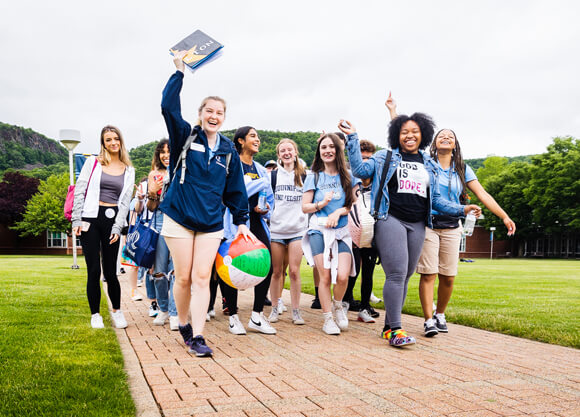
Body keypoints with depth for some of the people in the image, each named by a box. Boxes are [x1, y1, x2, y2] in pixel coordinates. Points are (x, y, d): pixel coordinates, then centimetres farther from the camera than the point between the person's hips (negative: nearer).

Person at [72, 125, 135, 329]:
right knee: (94, 270, -1)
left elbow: (125, 201, 8)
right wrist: (76, 220, -5)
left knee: (110, 271, 0)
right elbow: (79, 191, 3)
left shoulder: (128, 171, 11)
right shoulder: (93, 163, 5)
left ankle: (116, 310, 20)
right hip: (91, 218, -1)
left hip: (112, 219, 1)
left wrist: (117, 228, -2)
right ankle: (95, 314, 13)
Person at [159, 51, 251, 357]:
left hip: (211, 222, 2)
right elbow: (168, 106, -14)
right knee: (183, 277, 1)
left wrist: (241, 221, 11)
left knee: (202, 278, -4)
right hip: (179, 217, -2)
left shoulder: (228, 150, 9)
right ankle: (183, 325, 23)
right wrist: (179, 72, -13)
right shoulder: (185, 136, 1)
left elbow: (235, 189, 14)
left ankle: (197, 337, -3)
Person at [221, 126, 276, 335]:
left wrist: (266, 208, 1)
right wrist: (259, 183, -11)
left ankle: (257, 316, 5)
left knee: (267, 266, -6)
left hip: (256, 222, 6)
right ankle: (233, 317, 11)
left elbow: (269, 197, 23)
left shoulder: (260, 169, 19)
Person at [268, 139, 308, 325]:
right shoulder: (274, 175, 8)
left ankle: (296, 311, 3)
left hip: (297, 229, 0)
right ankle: (275, 308, 14)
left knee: (294, 271, -5)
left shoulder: (304, 175, 8)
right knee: (276, 271, 4)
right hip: (276, 229, 1)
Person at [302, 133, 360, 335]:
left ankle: (338, 304, 17)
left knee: (342, 276, -14)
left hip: (342, 231, 1)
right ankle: (328, 318, 10)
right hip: (319, 230, -1)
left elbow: (354, 203, 6)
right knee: (325, 277, -5)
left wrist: (338, 212, -11)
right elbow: (304, 207, 4)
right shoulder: (314, 177, 7)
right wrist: (322, 204, -13)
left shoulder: (348, 176, 9)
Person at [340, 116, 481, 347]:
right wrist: (353, 138, -5)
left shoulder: (429, 165, 19)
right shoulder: (385, 157, 8)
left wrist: (461, 209, 11)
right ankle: (395, 329, -14)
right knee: (397, 273, -16)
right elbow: (360, 169, -3)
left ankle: (389, 326, 13)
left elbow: (436, 199, 20)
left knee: (405, 276, 5)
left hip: (417, 225, 5)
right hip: (391, 220, -5)